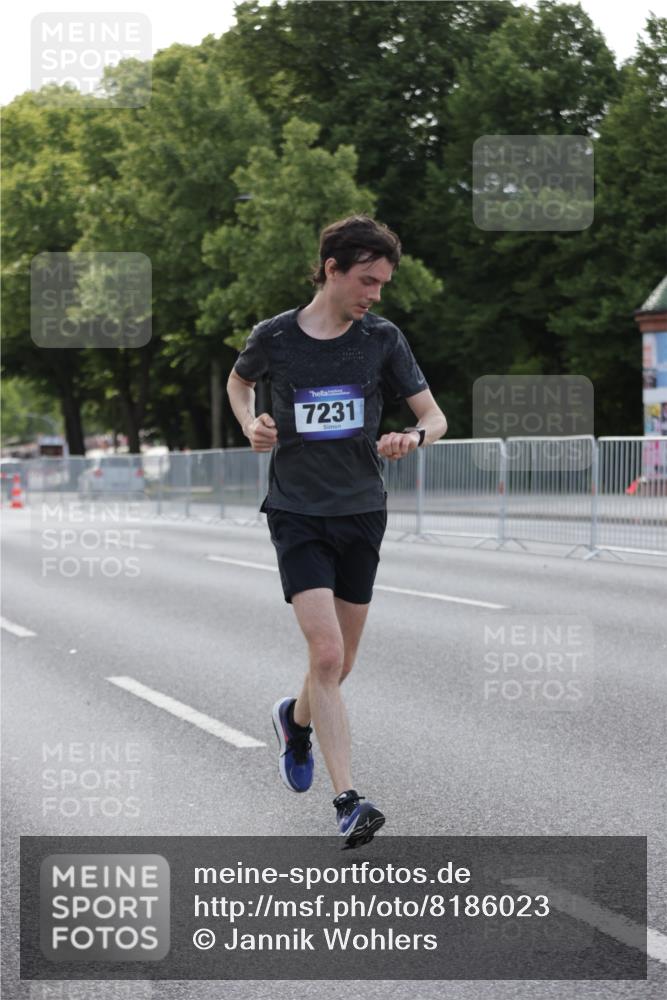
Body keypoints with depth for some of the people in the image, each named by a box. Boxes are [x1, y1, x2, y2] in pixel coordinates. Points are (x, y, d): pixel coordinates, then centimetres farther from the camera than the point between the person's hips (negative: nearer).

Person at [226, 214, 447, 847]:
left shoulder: (383, 339, -1)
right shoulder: (274, 337, -4)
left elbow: (435, 417, 3)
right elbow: (239, 381, 18)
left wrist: (412, 438, -20)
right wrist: (251, 426, -1)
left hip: (362, 514, 3)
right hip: (297, 515, -3)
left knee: (339, 664, 11)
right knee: (326, 654, -17)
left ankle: (296, 719, 45)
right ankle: (348, 803, -16)